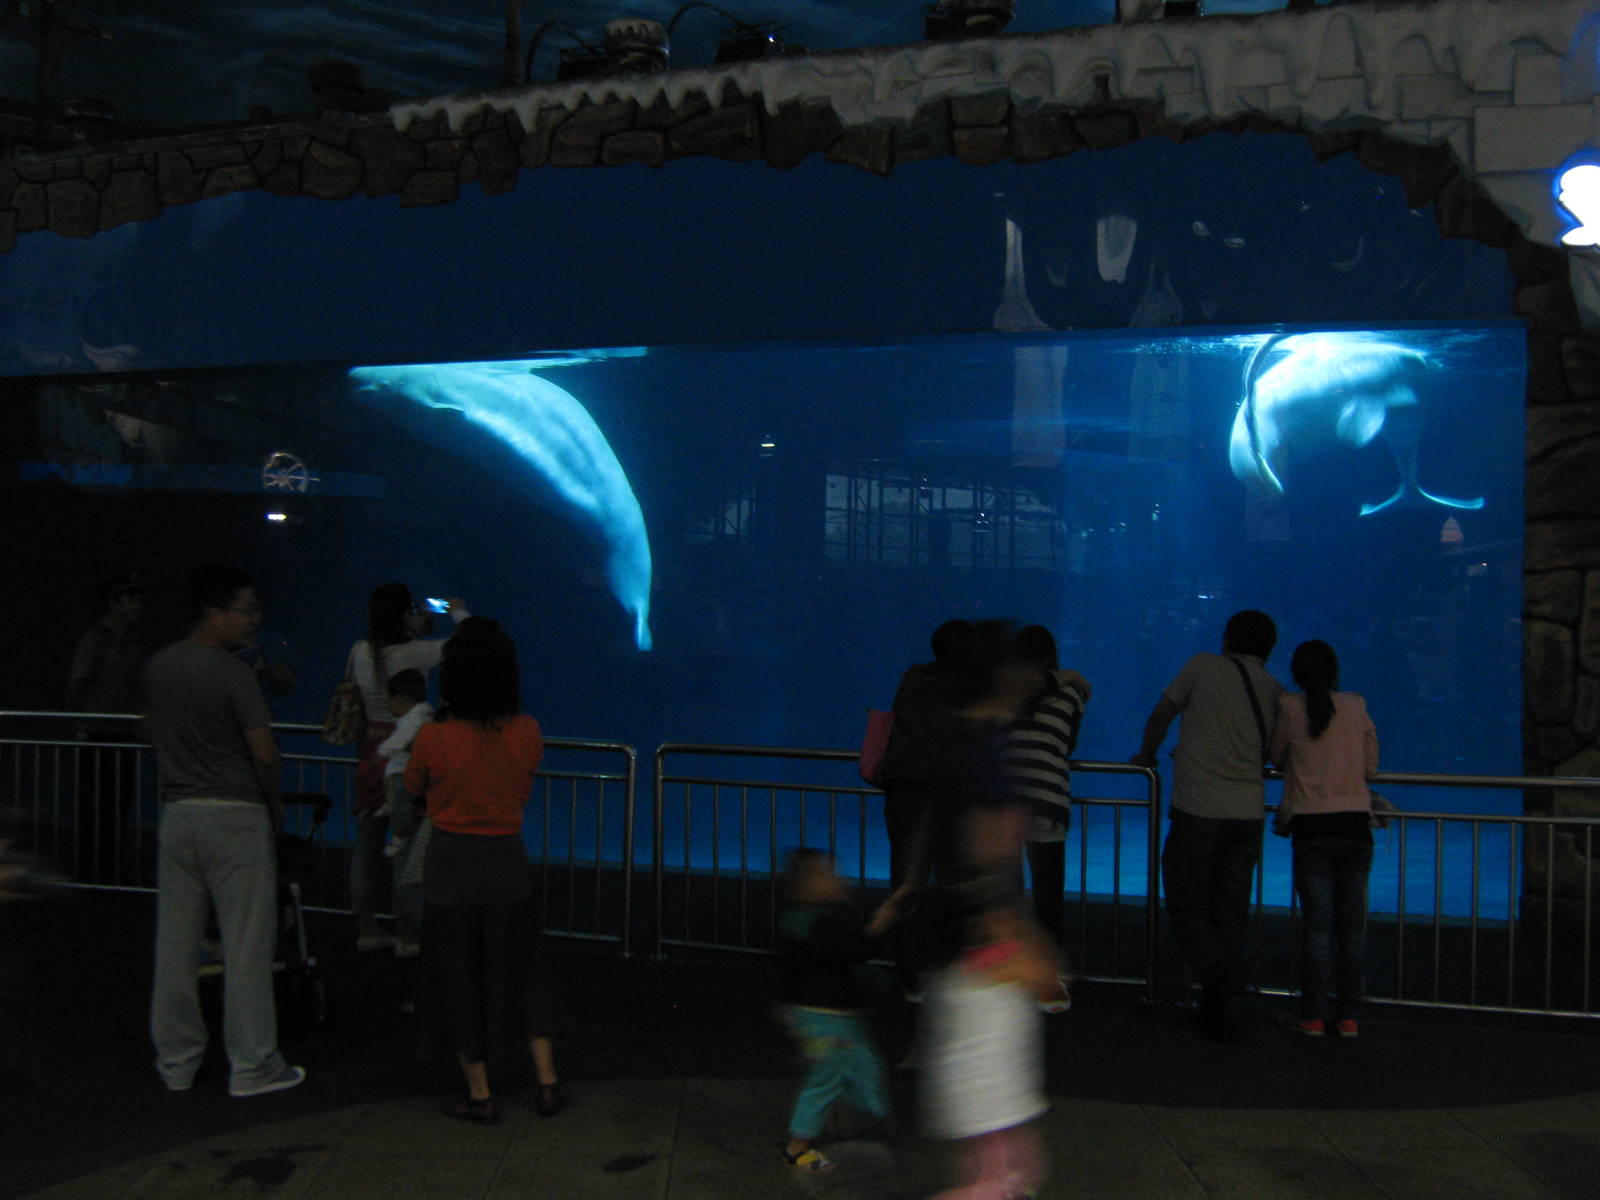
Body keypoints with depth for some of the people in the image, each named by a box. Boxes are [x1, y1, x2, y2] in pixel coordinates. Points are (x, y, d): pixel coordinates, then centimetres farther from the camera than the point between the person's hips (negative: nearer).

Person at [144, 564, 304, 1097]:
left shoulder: (157, 667, 6)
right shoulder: (232, 674, -15)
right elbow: (264, 753, -16)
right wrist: (273, 806, 0)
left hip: (178, 811, 7)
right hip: (235, 815, -7)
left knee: (175, 942, 12)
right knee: (247, 944, 1)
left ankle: (176, 1060, 23)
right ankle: (252, 1066, 7)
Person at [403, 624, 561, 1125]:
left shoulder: (433, 737, -16)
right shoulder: (526, 731, -9)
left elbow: (413, 788, 2)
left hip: (451, 864, -2)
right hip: (508, 860, 3)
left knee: (459, 978, 11)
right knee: (522, 973, 17)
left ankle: (480, 1095, 19)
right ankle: (547, 1083, 21)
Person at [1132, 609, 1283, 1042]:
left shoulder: (1203, 666, 1)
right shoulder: (1274, 690, 10)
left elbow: (1160, 716, 7)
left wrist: (1146, 755, 24)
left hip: (1199, 808, -4)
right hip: (1249, 811, 4)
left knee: (1187, 904, 5)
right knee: (1231, 911, 11)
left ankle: (1222, 986, -15)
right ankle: (1228, 1010, 13)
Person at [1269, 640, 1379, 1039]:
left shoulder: (1289, 709, -3)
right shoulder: (1357, 706, 4)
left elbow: (1276, 756, 9)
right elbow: (1371, 767, 10)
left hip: (1312, 829, -2)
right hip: (1355, 827, 2)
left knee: (1318, 924, 3)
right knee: (1351, 924, 9)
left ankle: (1314, 1015, 7)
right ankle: (1347, 1015, 13)